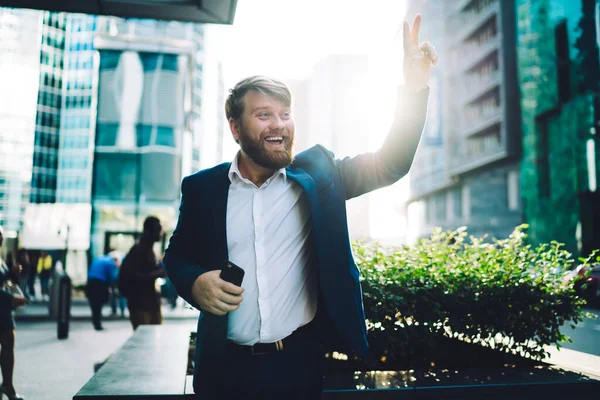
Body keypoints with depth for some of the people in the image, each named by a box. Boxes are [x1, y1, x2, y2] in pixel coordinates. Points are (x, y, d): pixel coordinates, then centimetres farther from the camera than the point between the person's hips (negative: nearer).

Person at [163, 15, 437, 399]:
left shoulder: (317, 173, -1)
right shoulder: (202, 187, 0)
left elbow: (390, 164, -5)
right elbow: (176, 255, 10)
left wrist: (415, 84, -16)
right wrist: (194, 282, -13)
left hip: (300, 362, 0)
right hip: (226, 366, 0)